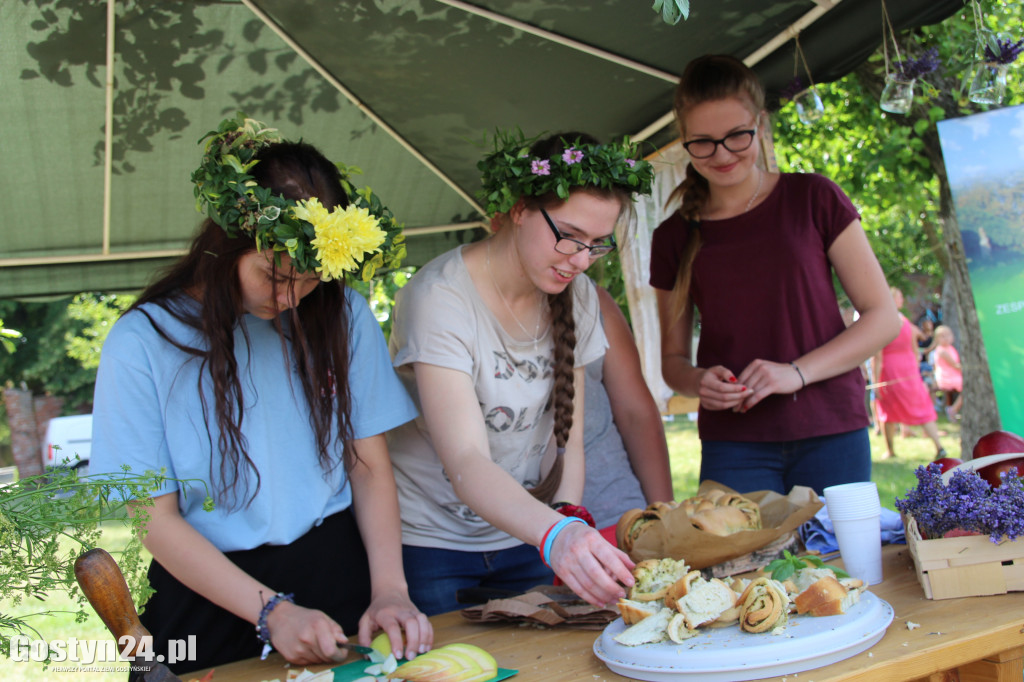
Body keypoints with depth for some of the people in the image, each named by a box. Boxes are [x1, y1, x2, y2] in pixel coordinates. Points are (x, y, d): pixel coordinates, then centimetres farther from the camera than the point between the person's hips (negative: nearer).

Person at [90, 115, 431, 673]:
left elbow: (370, 466, 2)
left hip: (337, 571, 1)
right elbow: (154, 518, -6)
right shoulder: (141, 343, -7)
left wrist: (390, 590, -11)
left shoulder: (342, 315, 1)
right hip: (210, 601, -1)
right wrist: (272, 611, -14)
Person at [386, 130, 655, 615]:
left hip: (524, 535, 5)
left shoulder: (577, 295, -3)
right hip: (429, 540, -5)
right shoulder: (440, 298, -24)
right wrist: (556, 535, -49)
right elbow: (466, 464, -34)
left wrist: (569, 517, -19)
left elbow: (568, 440, 0)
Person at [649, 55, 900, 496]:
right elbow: (672, 358, 14)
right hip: (733, 448, 1)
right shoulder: (674, 237, 8)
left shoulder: (813, 199, 3)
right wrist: (698, 382, -9)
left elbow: (883, 318, 1)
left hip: (830, 434, -1)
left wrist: (798, 372, -12)